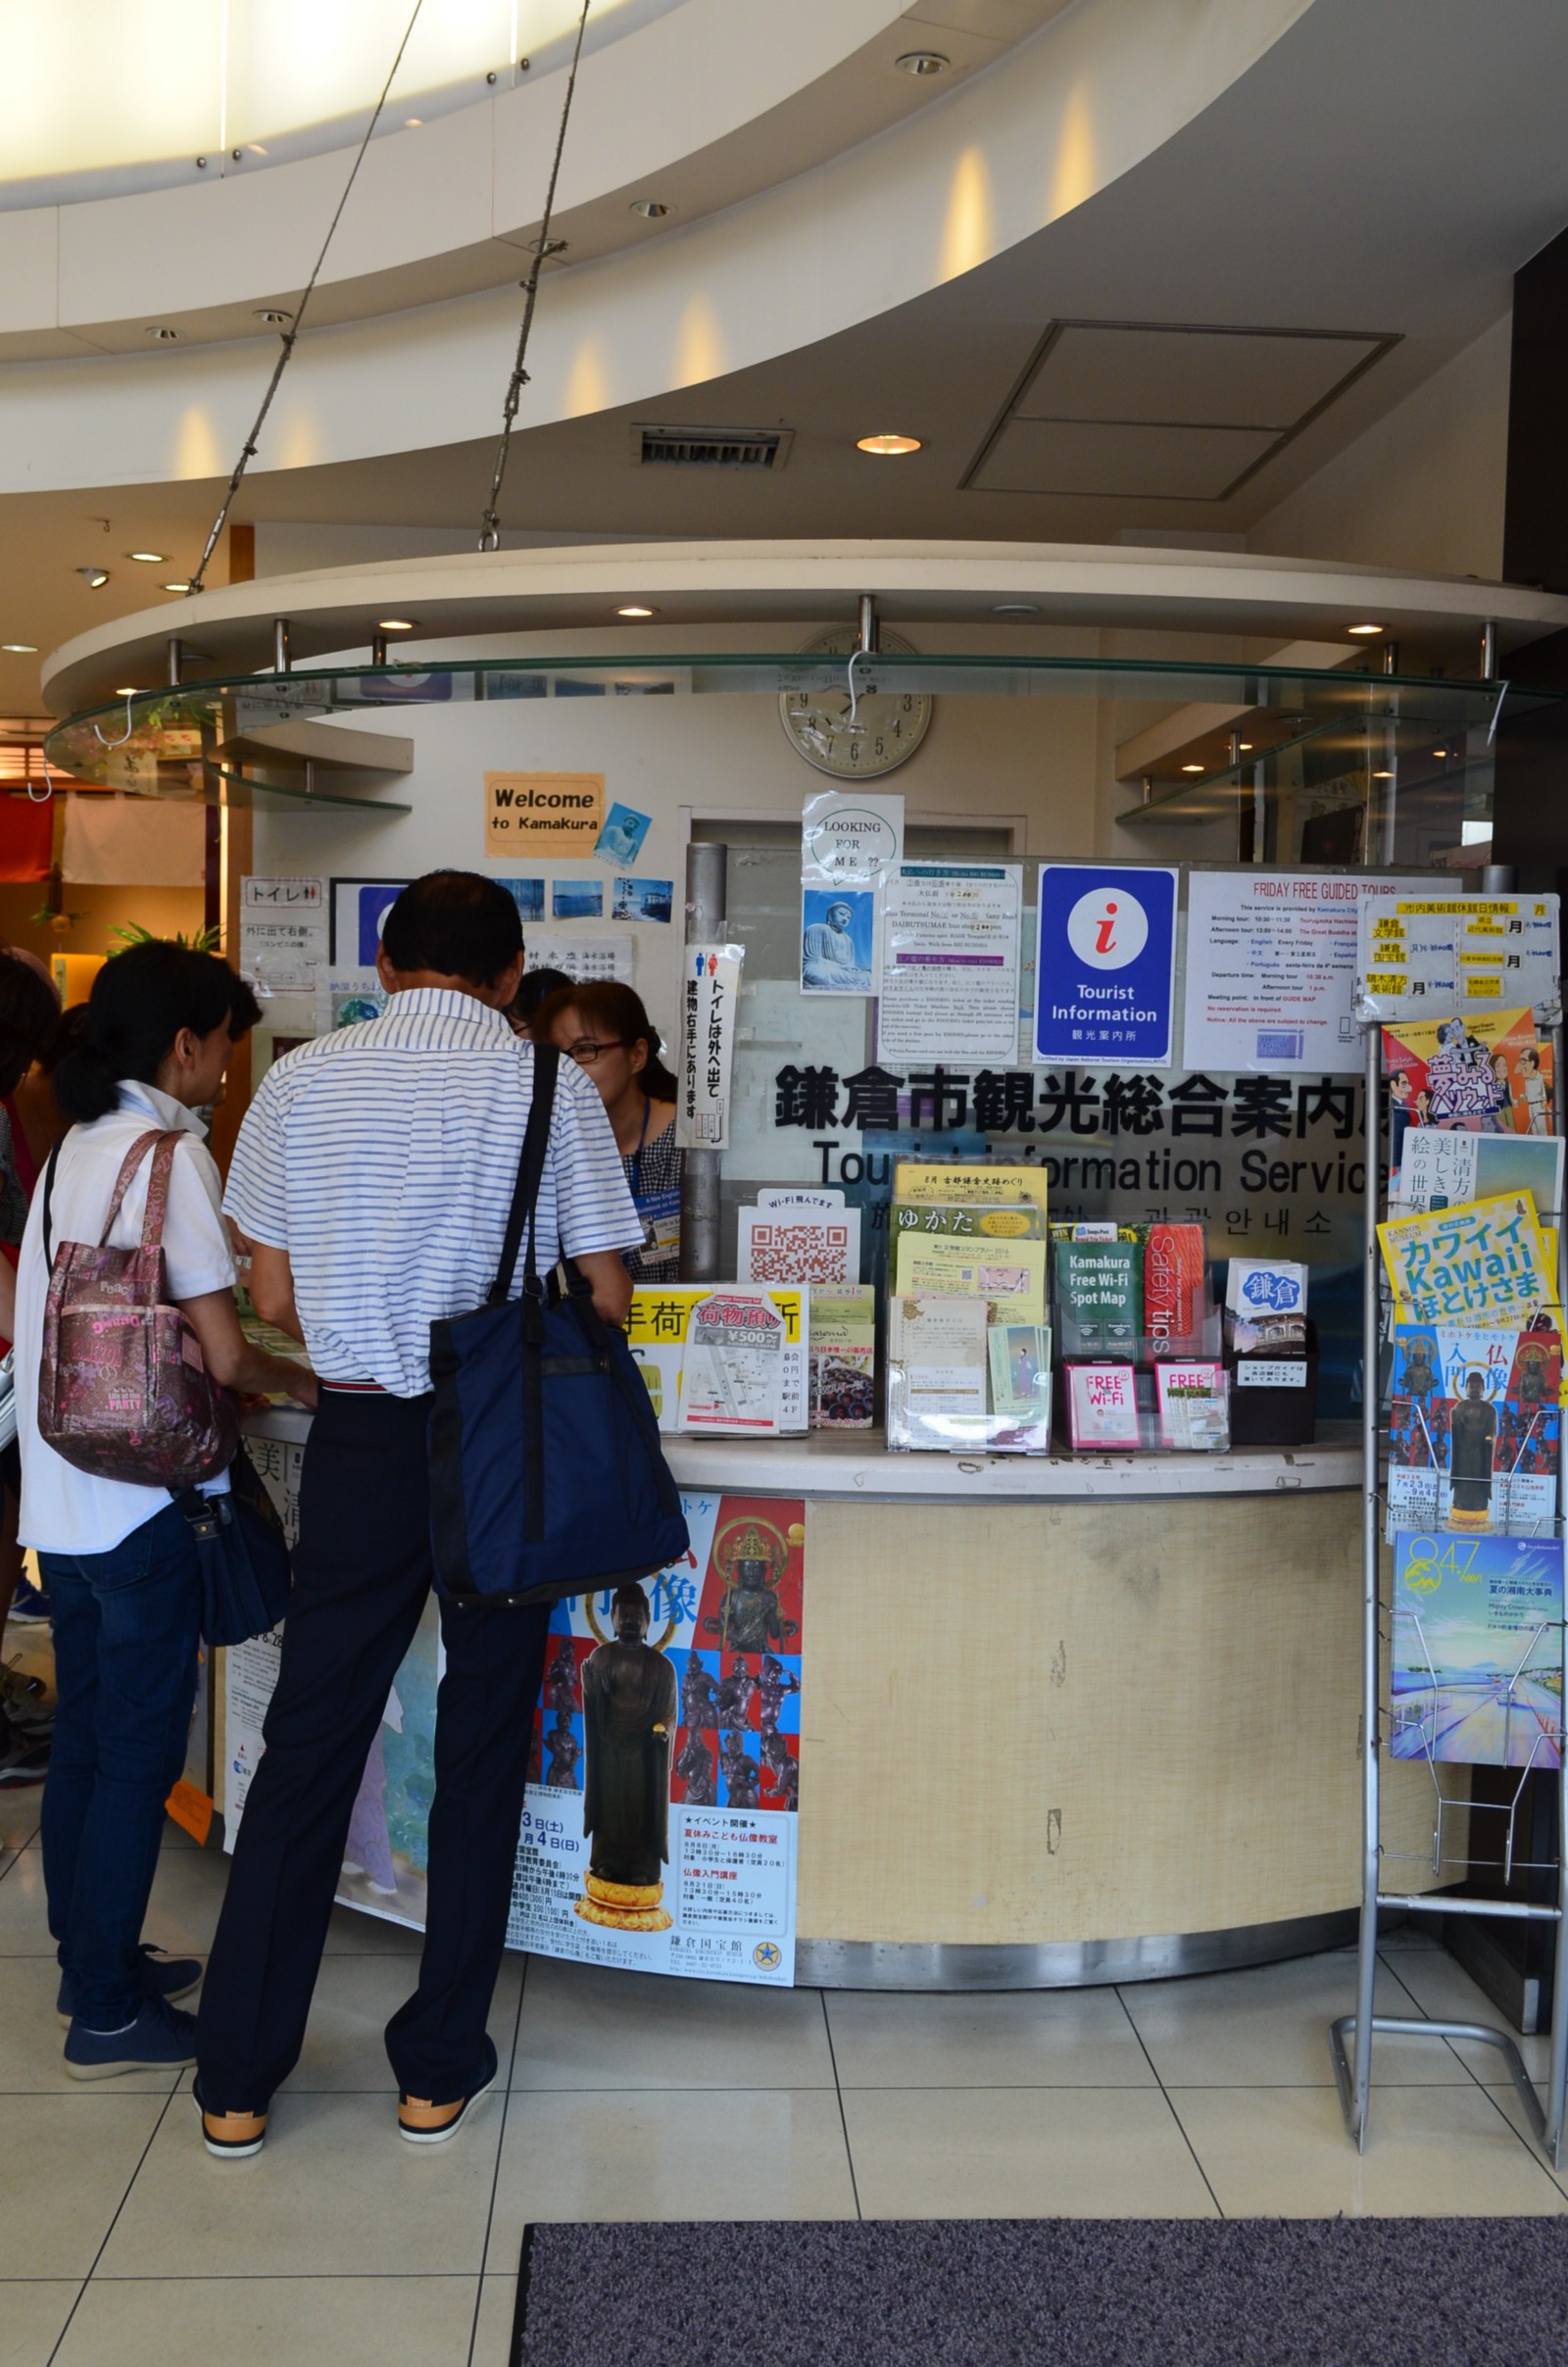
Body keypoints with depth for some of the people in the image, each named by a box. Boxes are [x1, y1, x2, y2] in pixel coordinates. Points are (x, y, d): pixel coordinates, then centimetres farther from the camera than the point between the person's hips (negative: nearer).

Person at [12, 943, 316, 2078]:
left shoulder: (78, 1145, 9)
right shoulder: (171, 1155, -16)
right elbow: (223, 1354, -19)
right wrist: (300, 1380, 0)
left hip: (64, 1495, 8)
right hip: (142, 1502, -8)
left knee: (87, 1734, 18)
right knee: (140, 1750, 2)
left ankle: (92, 1961, 31)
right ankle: (107, 2013, 12)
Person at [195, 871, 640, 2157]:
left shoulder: (304, 1078, 0)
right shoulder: (549, 1085, -6)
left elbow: (275, 1297, 4)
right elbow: (607, 1301, -5)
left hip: (360, 1439, 2)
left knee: (308, 1745, 11)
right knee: (483, 1750, 10)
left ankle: (236, 2080, 20)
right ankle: (440, 2071, 21)